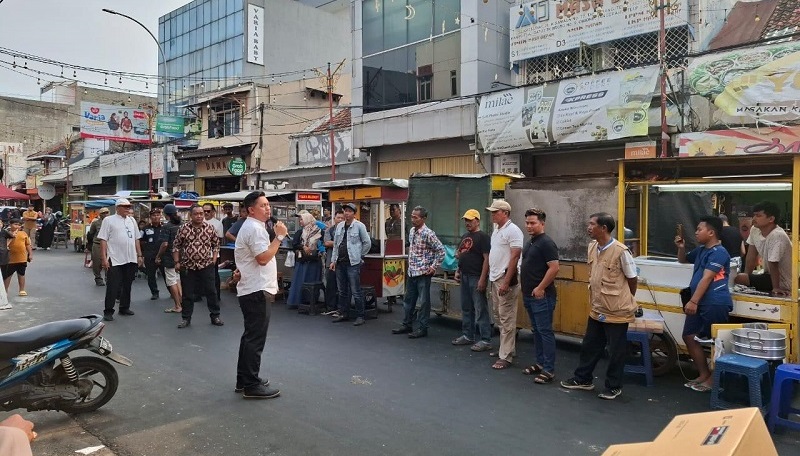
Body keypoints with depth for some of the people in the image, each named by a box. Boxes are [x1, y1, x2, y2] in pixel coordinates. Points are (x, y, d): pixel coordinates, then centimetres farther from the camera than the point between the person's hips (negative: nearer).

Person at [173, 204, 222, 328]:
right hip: (187, 266, 0)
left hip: (206, 266, 0)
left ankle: (215, 316, 16)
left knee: (211, 291, 4)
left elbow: (216, 244, 10)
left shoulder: (210, 228, 1)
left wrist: (214, 260, 2)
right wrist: (177, 262, 0)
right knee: (187, 294, 8)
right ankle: (186, 318, 20)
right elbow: (176, 246, 5)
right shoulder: (183, 228, -2)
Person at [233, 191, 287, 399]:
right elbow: (263, 258, -24)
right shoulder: (255, 228, -16)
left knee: (250, 337, 17)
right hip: (258, 291, -11)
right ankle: (251, 386, -1)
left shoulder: (250, 226, 19)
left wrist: (241, 271, 25)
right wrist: (279, 236, -20)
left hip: (252, 289, 11)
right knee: (255, 339, -6)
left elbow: (245, 256, 27)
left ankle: (244, 380, 26)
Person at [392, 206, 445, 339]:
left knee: (424, 301, 2)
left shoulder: (428, 234, -15)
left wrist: (434, 267, -14)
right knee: (408, 299, 15)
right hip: (411, 272, 8)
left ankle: (422, 329, 10)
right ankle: (407, 325, 27)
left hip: (423, 273, -8)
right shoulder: (411, 231, 8)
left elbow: (441, 250, -15)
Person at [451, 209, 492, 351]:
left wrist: (482, 279, -22)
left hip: (476, 278, -9)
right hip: (464, 276, 9)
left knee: (481, 309, -6)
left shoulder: (483, 237, -10)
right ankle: (467, 336, 26)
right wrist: (458, 271, 12)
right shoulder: (464, 236, 16)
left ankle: (486, 340, -1)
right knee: (466, 308, 15)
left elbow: (486, 259, -16)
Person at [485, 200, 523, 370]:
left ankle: (506, 356, -1)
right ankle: (506, 348, 26)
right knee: (500, 317, 15)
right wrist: (491, 276, 16)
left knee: (507, 319, -5)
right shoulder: (496, 230, 15)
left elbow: (515, 257, -19)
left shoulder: (513, 230, -13)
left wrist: (506, 282, -22)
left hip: (506, 279, -9)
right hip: (495, 279, 9)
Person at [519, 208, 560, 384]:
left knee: (545, 331, -5)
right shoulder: (530, 242, 15)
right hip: (529, 295, 10)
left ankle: (549, 370, 0)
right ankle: (540, 363, 25)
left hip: (541, 296, -9)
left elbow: (554, 268, -21)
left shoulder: (546, 243, -14)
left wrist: (540, 288, -20)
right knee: (536, 330, 16)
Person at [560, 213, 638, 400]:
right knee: (589, 346, 17)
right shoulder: (592, 247, 2)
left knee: (616, 351, 8)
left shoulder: (620, 251, -20)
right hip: (597, 309, 7)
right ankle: (583, 379, 33)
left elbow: (632, 279, -7)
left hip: (617, 311, -7)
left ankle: (614, 387, 23)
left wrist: (626, 300, 6)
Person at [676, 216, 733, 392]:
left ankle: (714, 378, 11)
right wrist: (681, 247, 11)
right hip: (700, 303, 10)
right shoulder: (701, 250, 15)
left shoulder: (718, 252, -14)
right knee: (689, 337, 10)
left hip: (715, 304, -10)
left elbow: (706, 279, -20)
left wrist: (693, 301, -23)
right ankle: (704, 374, 19)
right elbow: (683, 260, 33)